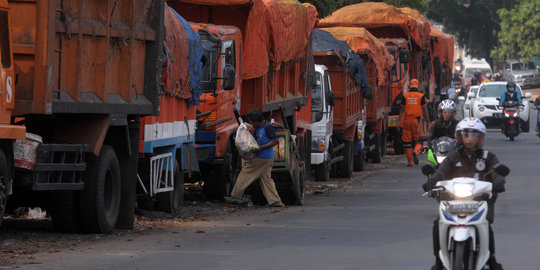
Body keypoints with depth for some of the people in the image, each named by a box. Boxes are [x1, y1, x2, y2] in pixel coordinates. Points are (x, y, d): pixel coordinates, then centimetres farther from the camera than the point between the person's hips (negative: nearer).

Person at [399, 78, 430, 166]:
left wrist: (400, 122, 2)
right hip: (417, 120, -1)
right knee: (418, 140, 7)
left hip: (407, 120, 1)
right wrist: (428, 122, 9)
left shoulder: (405, 96, 3)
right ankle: (416, 151, -25)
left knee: (407, 141, 6)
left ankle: (409, 161, 3)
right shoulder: (421, 96, 1)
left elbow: (402, 110, 2)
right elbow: (425, 110, 1)